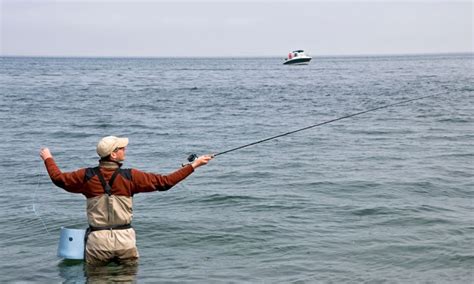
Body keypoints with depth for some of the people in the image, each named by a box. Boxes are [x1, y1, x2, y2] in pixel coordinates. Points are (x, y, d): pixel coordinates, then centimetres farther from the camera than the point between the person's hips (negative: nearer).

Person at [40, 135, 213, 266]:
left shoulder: (87, 176, -2)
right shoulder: (130, 176, -6)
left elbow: (58, 178, 13)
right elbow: (165, 182, -4)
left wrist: (48, 158, 33)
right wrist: (193, 165, 3)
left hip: (98, 240, 1)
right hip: (124, 239, 0)